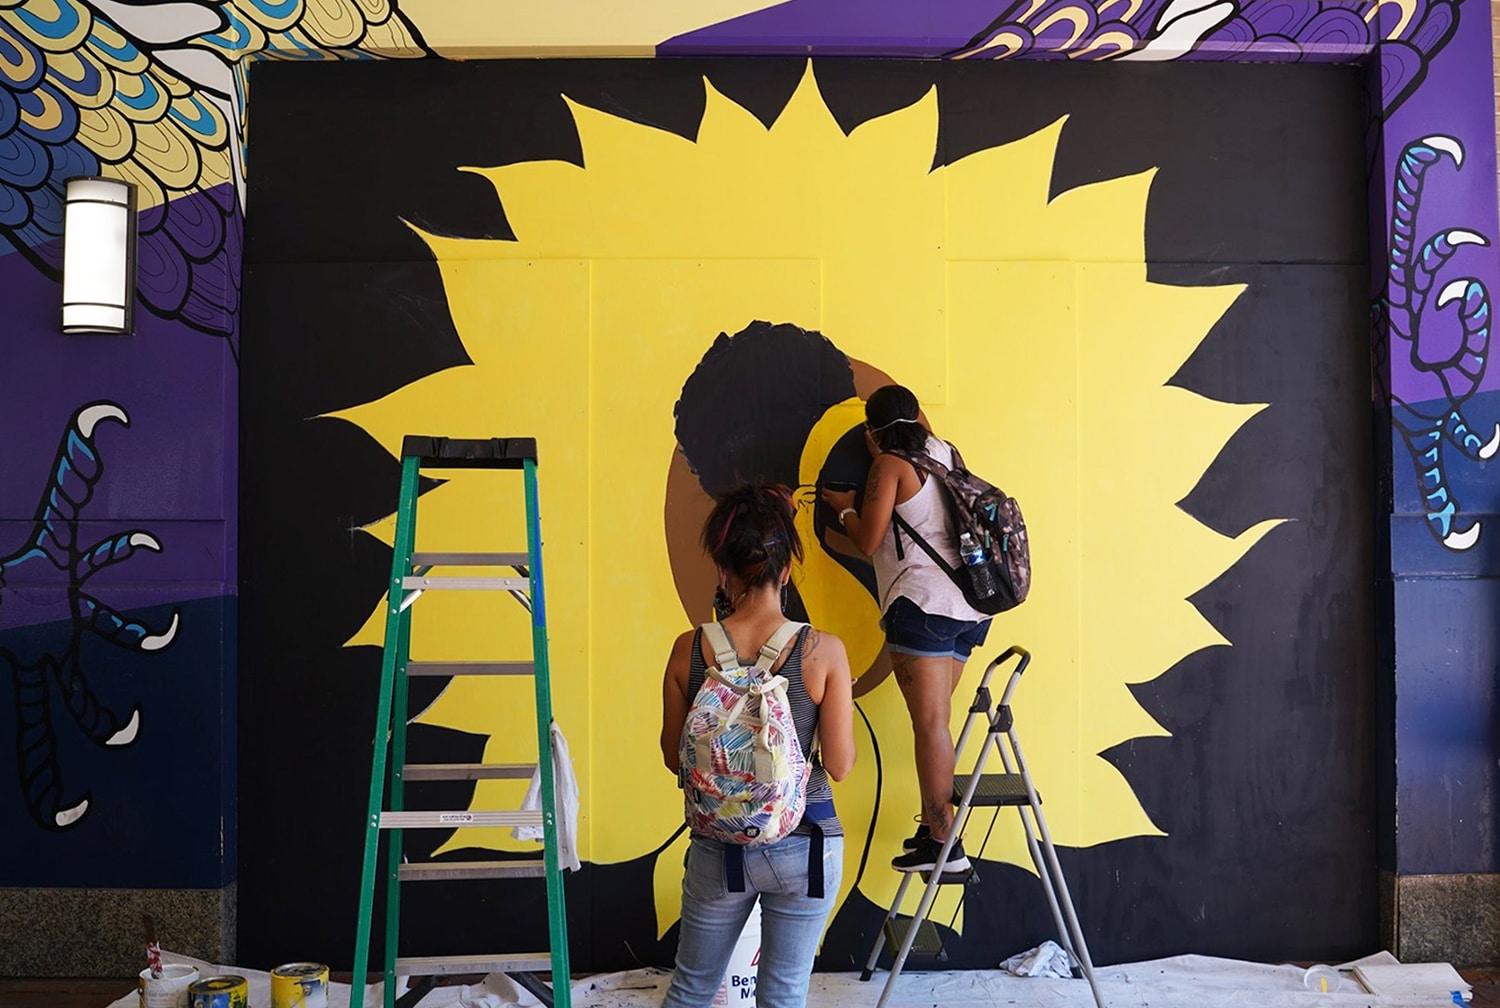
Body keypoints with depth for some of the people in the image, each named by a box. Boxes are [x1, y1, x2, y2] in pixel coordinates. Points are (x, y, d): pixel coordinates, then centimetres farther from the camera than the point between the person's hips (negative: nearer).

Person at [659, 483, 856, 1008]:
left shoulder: (690, 649, -10)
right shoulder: (823, 651, -15)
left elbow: (674, 758, 0)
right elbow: (840, 765, -10)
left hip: (719, 846, 2)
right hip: (803, 846, -1)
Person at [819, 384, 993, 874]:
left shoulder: (889, 465, -4)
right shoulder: (941, 452, 15)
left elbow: (868, 541, -6)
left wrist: (845, 507, 11)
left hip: (923, 603, -8)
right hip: (967, 607, 8)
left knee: (931, 723, -7)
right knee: (935, 719, 12)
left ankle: (944, 842, -7)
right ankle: (932, 823, 15)